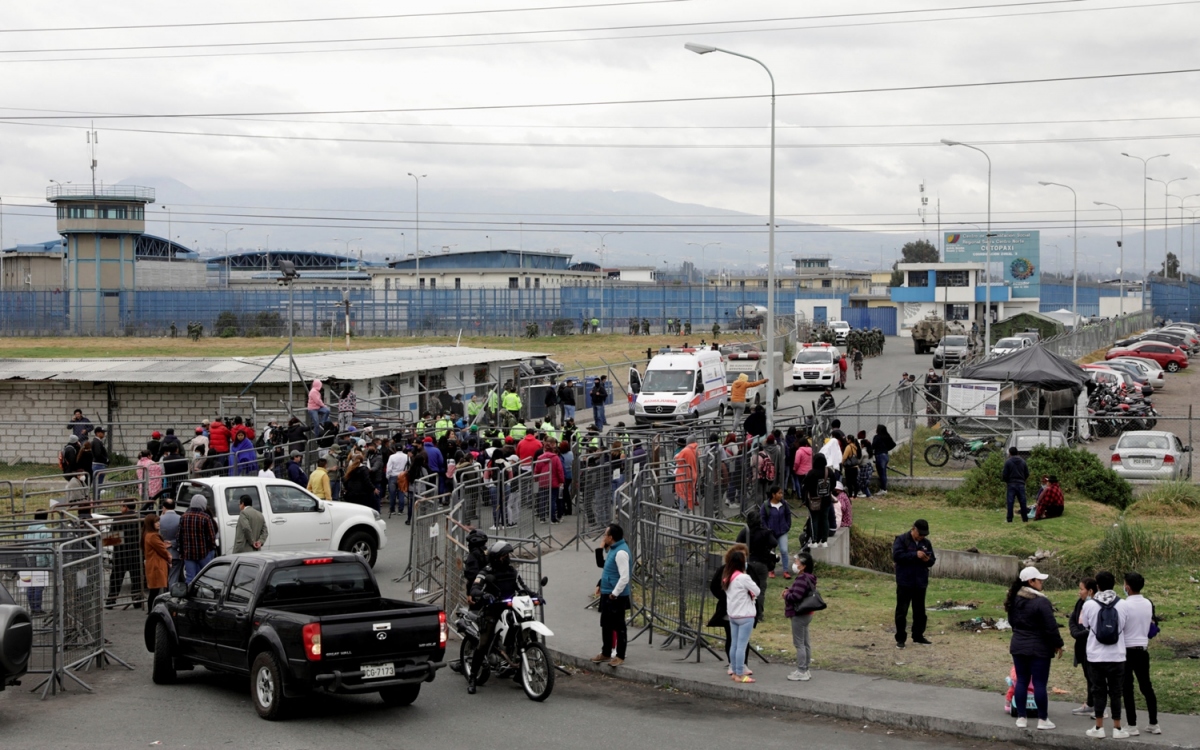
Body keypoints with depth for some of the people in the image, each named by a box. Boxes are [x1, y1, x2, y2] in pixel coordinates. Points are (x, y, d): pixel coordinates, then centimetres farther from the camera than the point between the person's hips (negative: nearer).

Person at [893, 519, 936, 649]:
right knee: (902, 610, -2)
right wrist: (915, 555, -22)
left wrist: (928, 560, -9)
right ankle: (900, 638, 3)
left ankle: (918, 636, 23)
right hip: (905, 582, -5)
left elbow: (932, 560, 16)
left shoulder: (926, 543, 9)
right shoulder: (901, 540, -8)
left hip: (921, 583, 5)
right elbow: (896, 556, -20)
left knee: (920, 610, 12)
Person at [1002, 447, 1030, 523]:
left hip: (1011, 484, -4)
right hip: (1021, 484, 4)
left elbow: (1005, 474, -6)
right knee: (1022, 502, 7)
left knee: (1010, 502, -2)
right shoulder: (1023, 462, 7)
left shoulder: (1008, 462, -6)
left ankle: (1010, 520, -6)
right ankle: (1025, 519, 8)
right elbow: (1027, 474, 9)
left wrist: (1004, 481, 13)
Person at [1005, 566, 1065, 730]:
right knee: (1039, 683, 0)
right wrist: (1058, 644, -5)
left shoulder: (1015, 599, 5)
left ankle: (1021, 718, 12)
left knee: (1021, 681, 10)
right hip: (1039, 648, -6)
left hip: (1018, 646, 6)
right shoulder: (1041, 602, -18)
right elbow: (1051, 627, -17)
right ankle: (1043, 719, 6)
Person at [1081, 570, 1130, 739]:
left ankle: (1099, 728, 11)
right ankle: (1117, 728, 10)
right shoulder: (1122, 604, -5)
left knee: (1098, 691, 8)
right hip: (1117, 656, 1)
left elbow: (1083, 624, 4)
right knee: (1116, 692, 8)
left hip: (1096, 656, -1)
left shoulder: (1089, 605, -8)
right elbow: (1125, 625, 7)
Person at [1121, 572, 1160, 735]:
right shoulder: (1148, 604, 4)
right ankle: (1154, 724, 16)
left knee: (1127, 688, 1)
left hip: (1127, 650, -6)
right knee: (1146, 686, 13)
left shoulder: (1124, 605, -16)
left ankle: (1132, 725, 2)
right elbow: (1149, 627, 13)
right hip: (1143, 649, 6)